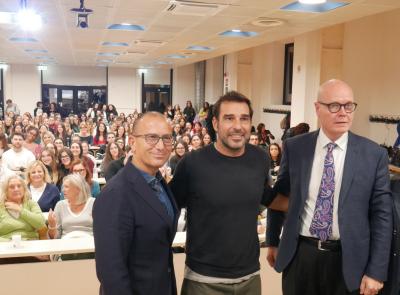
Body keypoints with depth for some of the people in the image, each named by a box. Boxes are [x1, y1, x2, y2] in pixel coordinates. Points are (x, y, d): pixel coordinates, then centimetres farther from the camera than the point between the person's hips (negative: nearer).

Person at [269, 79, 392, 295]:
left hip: (347, 259, 0)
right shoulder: (294, 147, -3)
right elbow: (279, 195, 8)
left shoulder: (374, 154, -6)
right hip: (299, 255, 1)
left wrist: (377, 271, -6)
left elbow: (381, 214, -4)